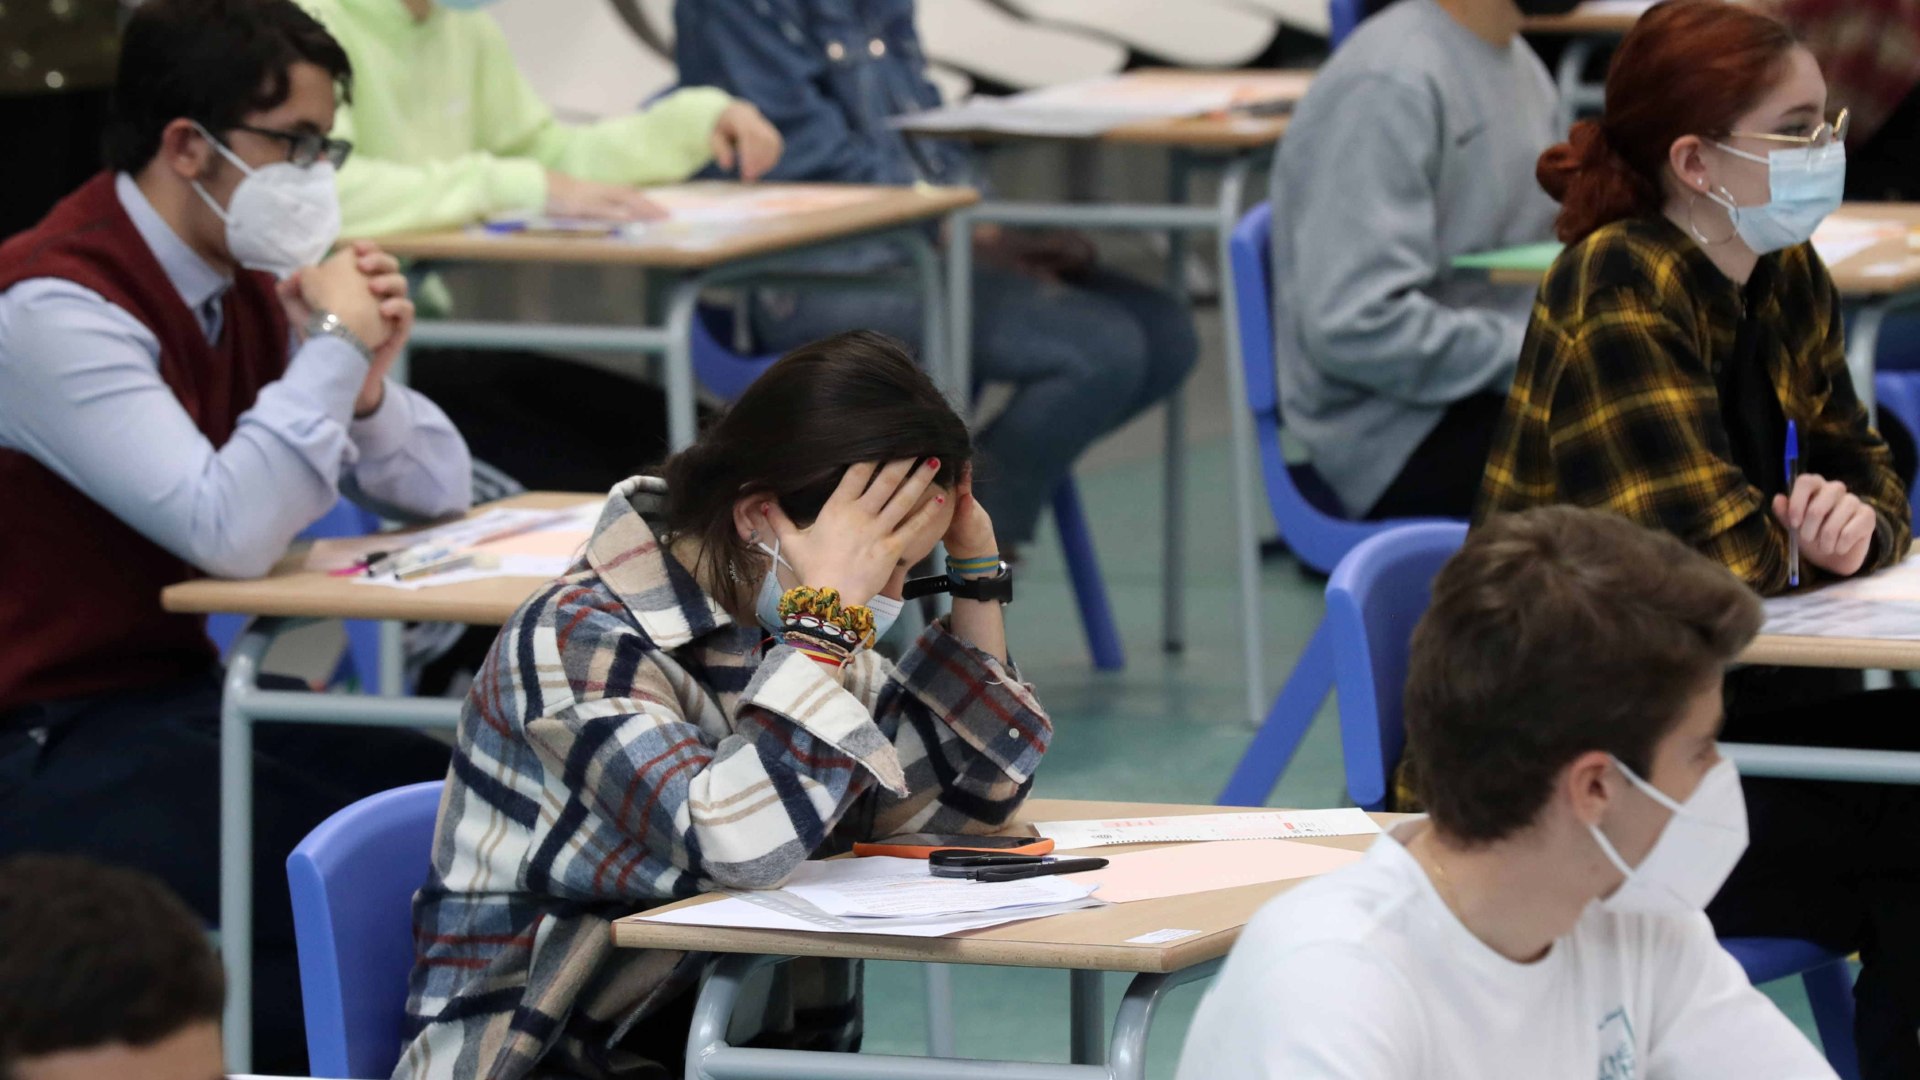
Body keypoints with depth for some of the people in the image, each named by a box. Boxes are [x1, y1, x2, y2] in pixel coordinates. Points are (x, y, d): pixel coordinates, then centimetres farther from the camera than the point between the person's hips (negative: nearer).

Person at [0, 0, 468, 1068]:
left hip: (181, 702, 9)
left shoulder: (248, 281, 8)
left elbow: (440, 489, 12)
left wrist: (368, 381, -8)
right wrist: (332, 346, -19)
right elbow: (228, 534, -30)